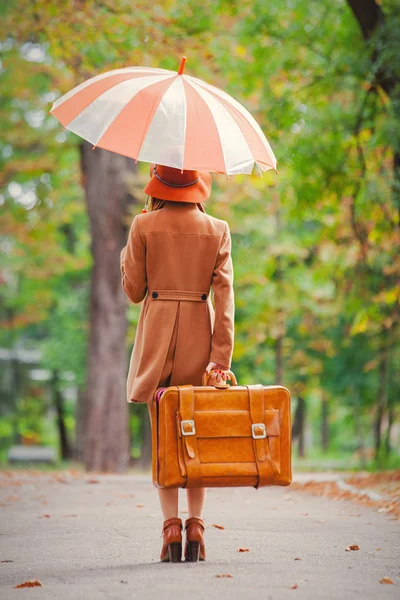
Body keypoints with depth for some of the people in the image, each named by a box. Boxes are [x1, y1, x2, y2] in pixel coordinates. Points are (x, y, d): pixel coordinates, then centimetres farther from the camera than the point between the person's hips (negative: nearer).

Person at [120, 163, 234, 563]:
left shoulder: (143, 226, -4)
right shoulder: (217, 230, 0)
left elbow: (133, 290, 1)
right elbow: (224, 297, -5)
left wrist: (127, 253, 18)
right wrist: (221, 357, -7)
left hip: (158, 336, -1)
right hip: (199, 335, 1)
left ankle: (171, 523, -6)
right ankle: (196, 523, 2)